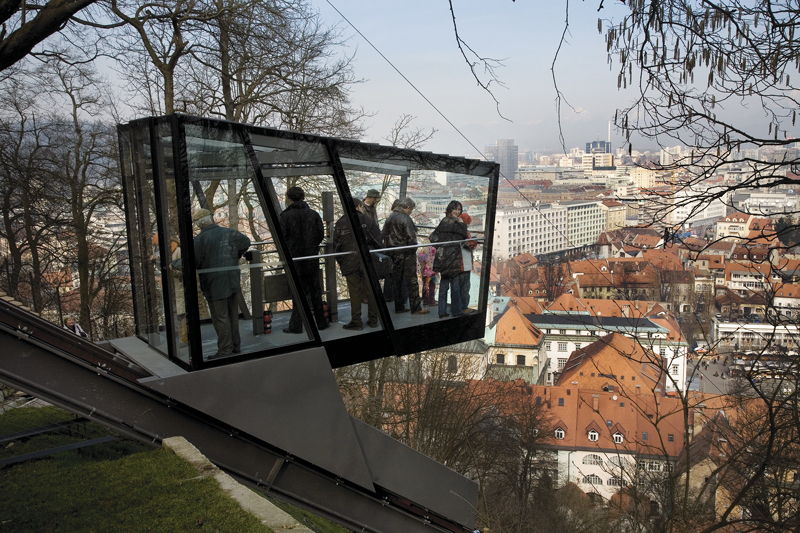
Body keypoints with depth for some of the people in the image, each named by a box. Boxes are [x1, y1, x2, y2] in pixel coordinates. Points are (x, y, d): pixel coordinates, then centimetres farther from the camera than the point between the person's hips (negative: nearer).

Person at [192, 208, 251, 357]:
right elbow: (245, 242, 19)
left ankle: (225, 351, 5)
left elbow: (192, 262, -17)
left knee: (220, 317, 1)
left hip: (214, 285, -6)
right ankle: (236, 346, 25)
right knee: (233, 315, 16)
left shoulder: (199, 239, -15)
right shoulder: (229, 233, 3)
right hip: (233, 282, 6)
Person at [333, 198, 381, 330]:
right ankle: (373, 320, 16)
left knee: (354, 292, 4)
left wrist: (340, 261, 14)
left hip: (349, 263, 0)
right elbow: (377, 241, 0)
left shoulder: (340, 223, 1)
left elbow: (336, 244, 2)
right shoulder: (368, 220, 0)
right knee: (370, 290, 9)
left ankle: (356, 322, 8)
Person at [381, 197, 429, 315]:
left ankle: (399, 307, 18)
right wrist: (414, 248, -7)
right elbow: (411, 237, -21)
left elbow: (383, 235, 14)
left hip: (393, 253, 8)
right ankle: (416, 308, 1)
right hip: (406, 253, -8)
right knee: (411, 281, -2)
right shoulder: (405, 219, -16)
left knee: (396, 280, 13)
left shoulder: (390, 218, 9)